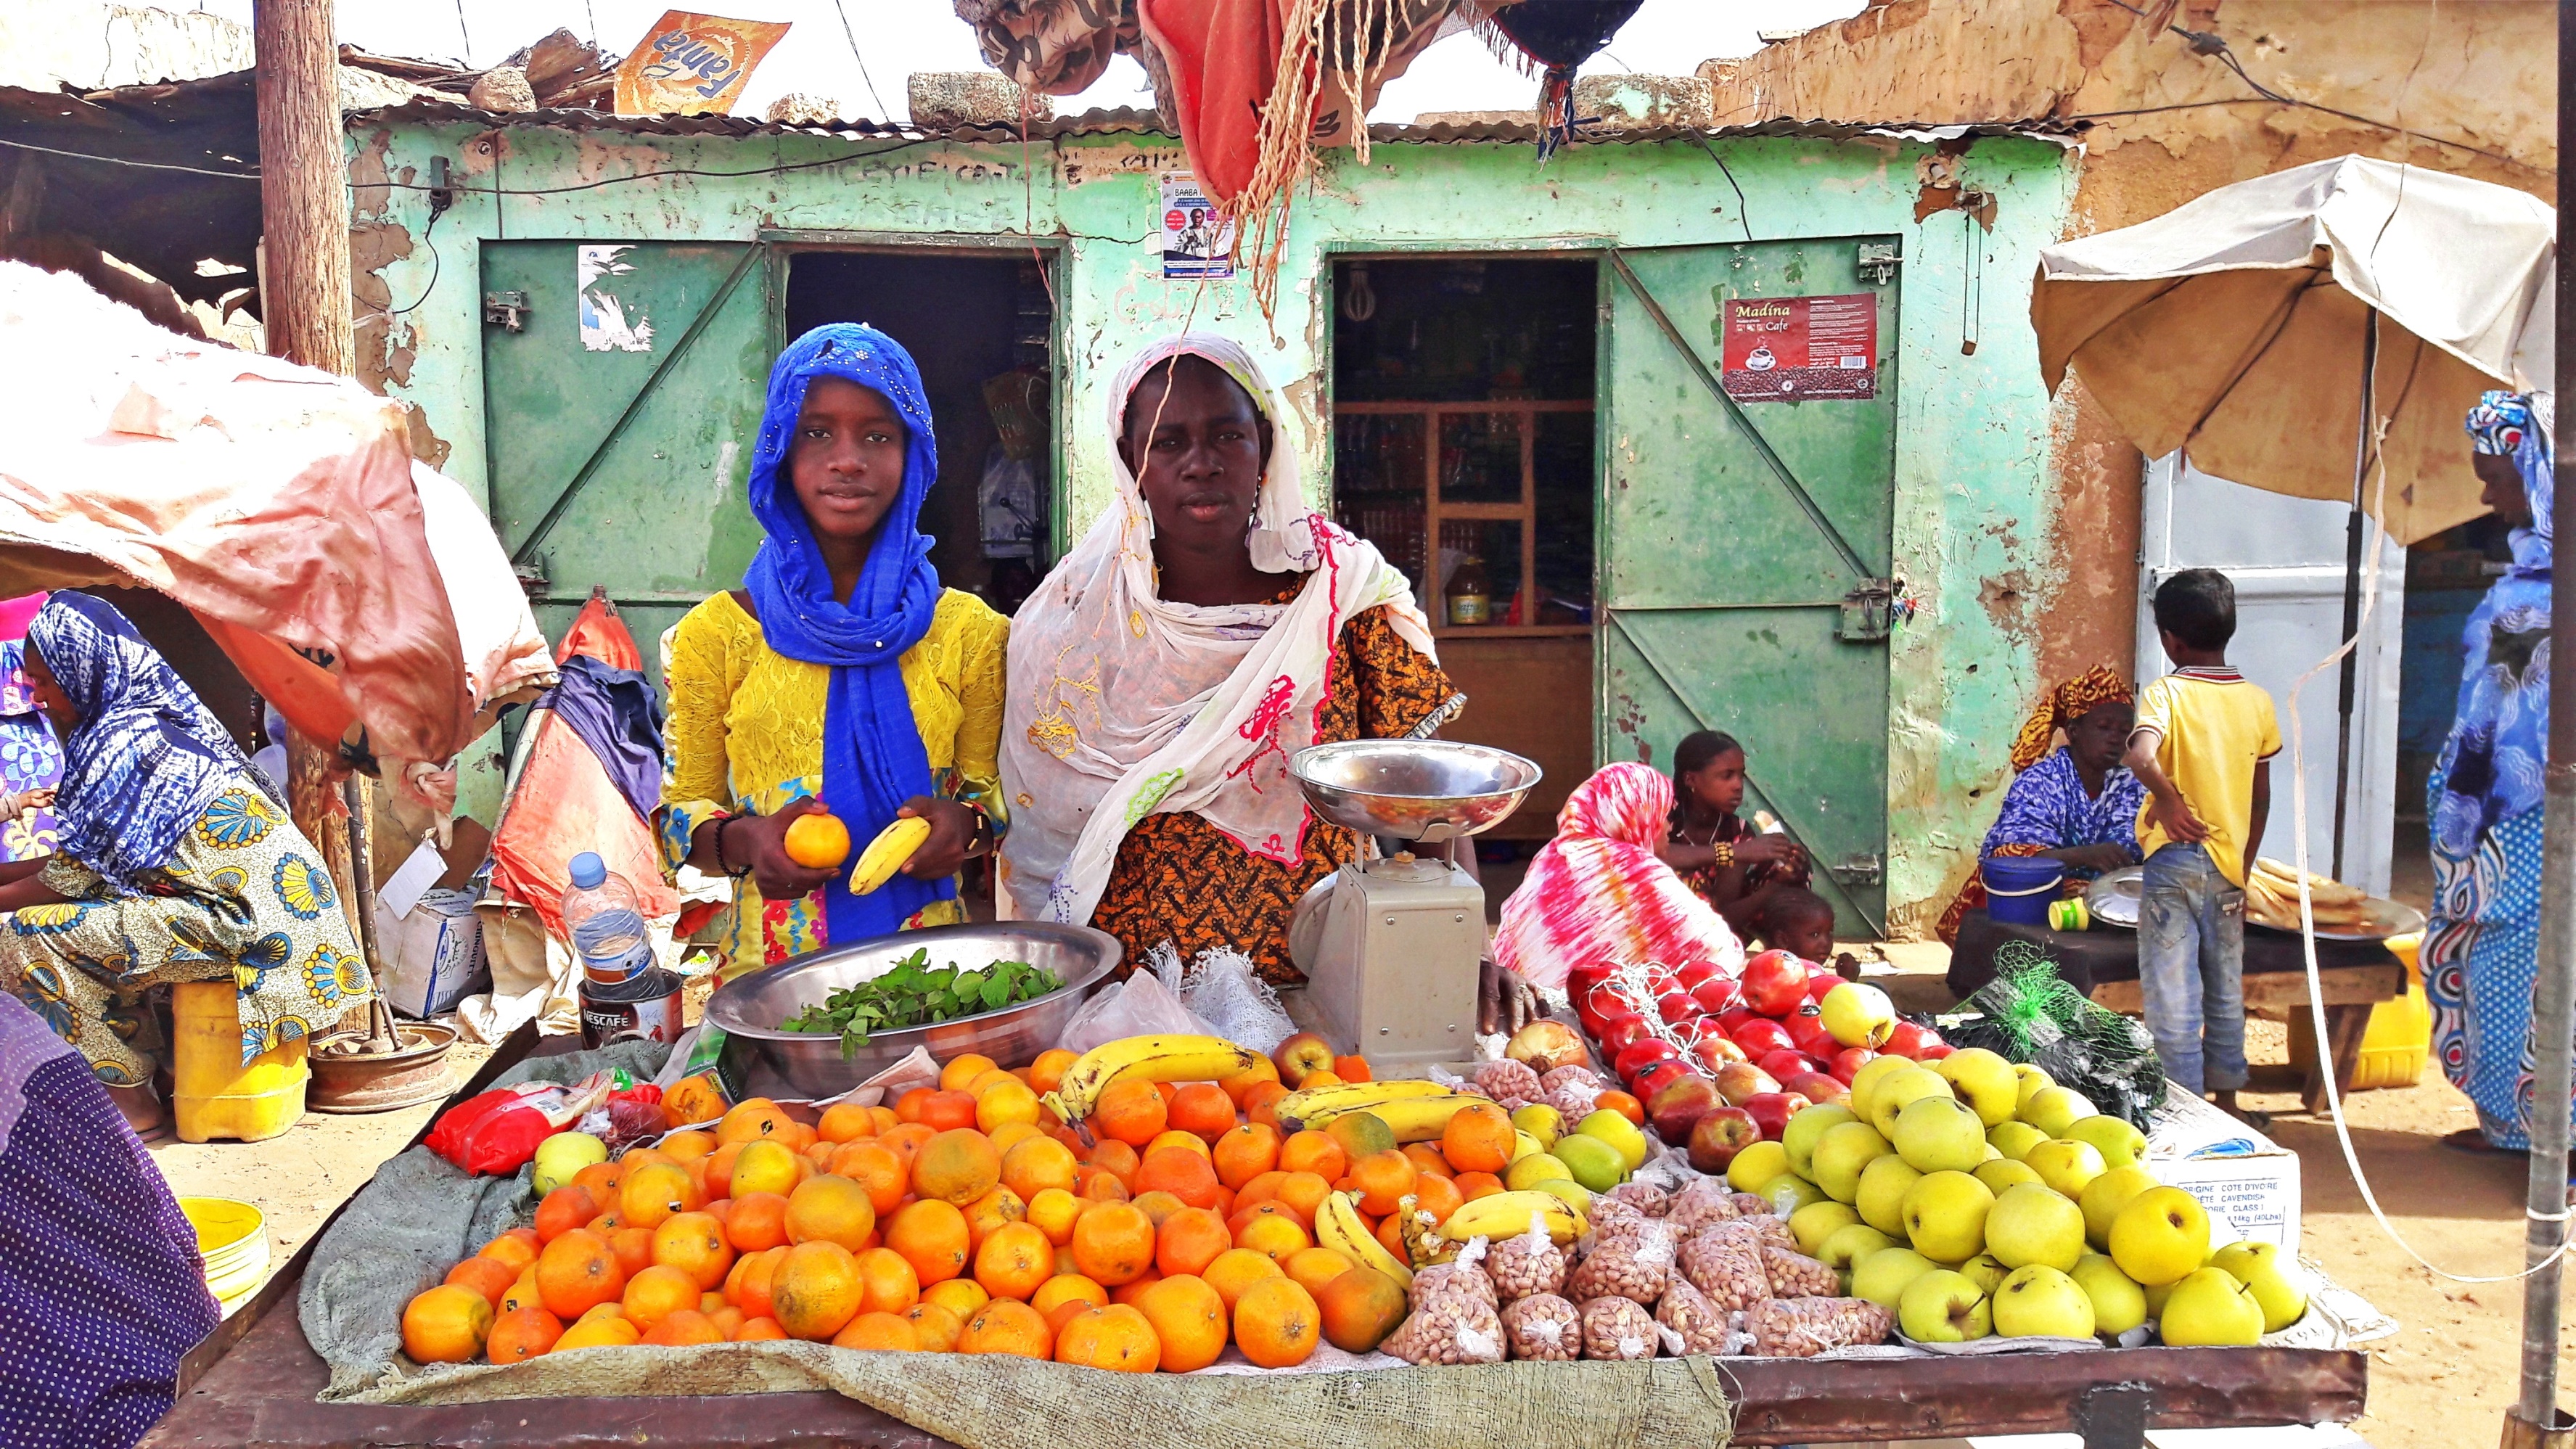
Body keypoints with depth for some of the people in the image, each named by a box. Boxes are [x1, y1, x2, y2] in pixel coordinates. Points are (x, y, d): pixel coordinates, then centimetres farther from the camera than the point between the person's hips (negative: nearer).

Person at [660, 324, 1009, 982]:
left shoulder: (968, 631, 7)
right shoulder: (716, 634, 5)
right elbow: (683, 811, 9)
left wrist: (965, 824, -9)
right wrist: (743, 841, -12)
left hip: (928, 953, 0)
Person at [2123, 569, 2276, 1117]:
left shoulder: (2166, 693, -12)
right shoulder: (2257, 701, 4)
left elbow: (2140, 757, -33)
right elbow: (2261, 799, 10)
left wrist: (2168, 798, -16)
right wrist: (2243, 865, 19)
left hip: (2176, 860, -5)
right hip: (2230, 864, 5)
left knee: (2172, 994, 1)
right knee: (2226, 990, 17)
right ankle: (2226, 1097, 27)